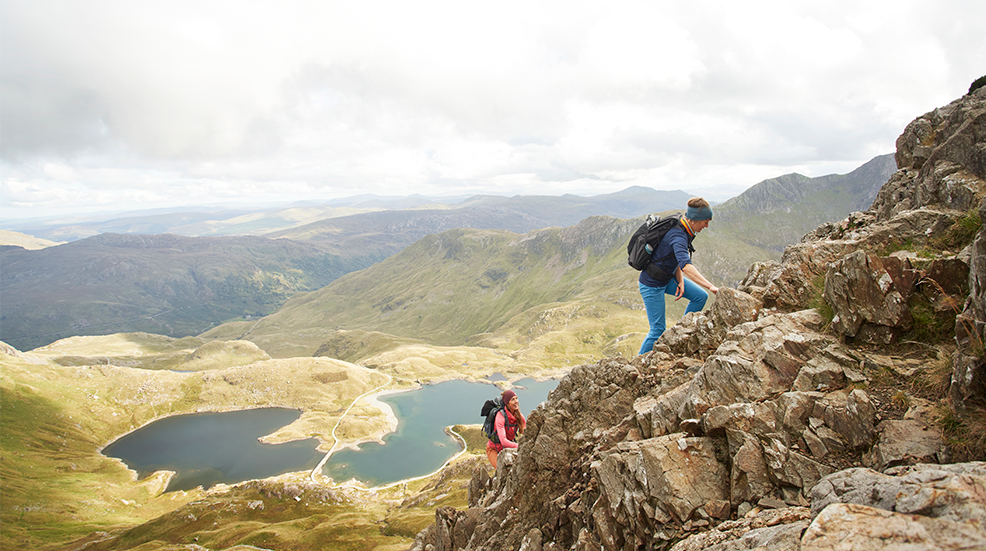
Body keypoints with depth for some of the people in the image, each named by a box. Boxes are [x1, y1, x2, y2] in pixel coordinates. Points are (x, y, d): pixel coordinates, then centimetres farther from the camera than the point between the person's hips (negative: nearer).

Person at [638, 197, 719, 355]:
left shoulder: (682, 230, -1)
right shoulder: (678, 236, -30)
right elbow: (686, 265, -45)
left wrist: (681, 281, -5)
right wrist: (710, 286, -49)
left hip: (667, 278, 9)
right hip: (652, 284, -9)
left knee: (700, 296, 2)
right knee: (658, 329, -4)